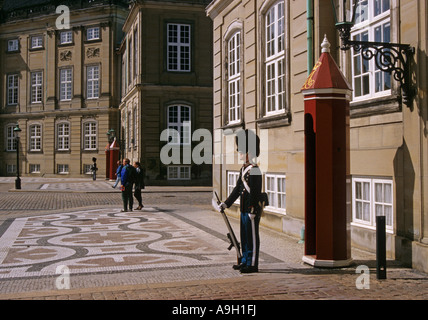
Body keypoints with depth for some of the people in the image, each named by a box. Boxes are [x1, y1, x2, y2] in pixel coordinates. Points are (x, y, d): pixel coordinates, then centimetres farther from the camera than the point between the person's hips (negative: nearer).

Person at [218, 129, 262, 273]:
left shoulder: (254, 171, -16)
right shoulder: (243, 169, 12)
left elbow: (256, 193, -18)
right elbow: (237, 189, 17)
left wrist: (252, 211, -20)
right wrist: (226, 203, 14)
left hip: (252, 210, -9)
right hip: (244, 210, 9)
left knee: (252, 237, 0)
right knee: (244, 237, 16)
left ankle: (252, 265, 8)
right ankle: (245, 261, 26)